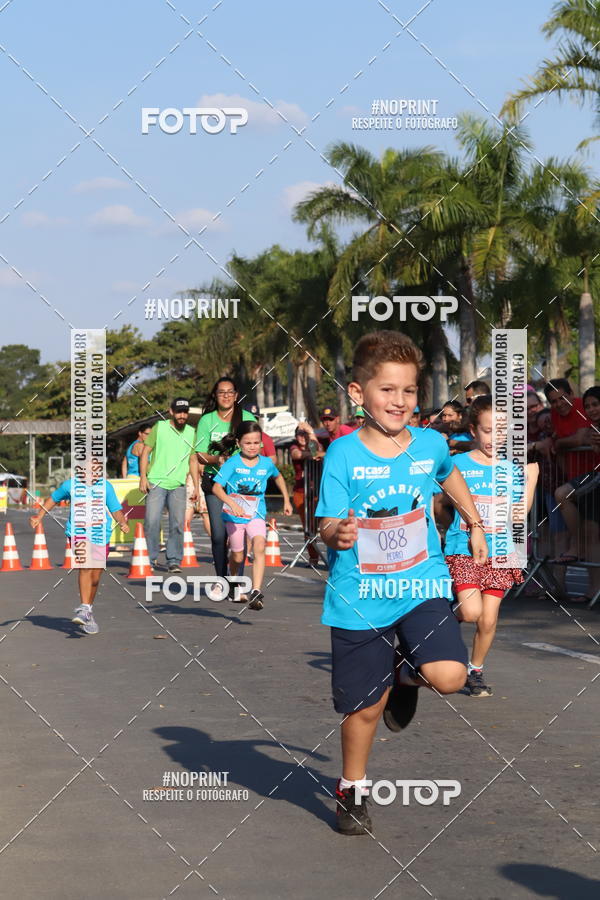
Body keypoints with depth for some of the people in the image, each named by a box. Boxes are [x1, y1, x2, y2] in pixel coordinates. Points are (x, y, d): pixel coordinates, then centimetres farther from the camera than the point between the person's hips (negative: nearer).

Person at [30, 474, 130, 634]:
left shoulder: (106, 487, -2)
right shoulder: (70, 485, -1)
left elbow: (115, 510, 3)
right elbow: (53, 499, 17)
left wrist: (123, 523, -16)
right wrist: (39, 516, 10)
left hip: (101, 535, 2)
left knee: (95, 578, 7)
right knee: (85, 567, -26)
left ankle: (88, 610, 29)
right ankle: (84, 609, -30)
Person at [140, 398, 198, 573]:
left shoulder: (191, 433, 12)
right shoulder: (159, 428, 1)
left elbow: (193, 460, 18)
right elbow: (145, 452, 2)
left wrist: (196, 486, 13)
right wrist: (143, 477, -7)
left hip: (178, 486, 3)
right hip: (156, 483, -3)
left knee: (178, 524, -1)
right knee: (152, 521, -8)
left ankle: (174, 560, 6)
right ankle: (149, 559, 2)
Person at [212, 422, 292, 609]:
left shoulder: (266, 463, -1)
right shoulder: (232, 463, -11)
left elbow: (278, 476, 23)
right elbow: (216, 487, -20)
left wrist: (286, 500, 22)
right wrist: (232, 503, -35)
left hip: (256, 515, 1)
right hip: (234, 516, -1)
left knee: (259, 547, -24)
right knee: (237, 557, 10)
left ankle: (256, 591, -33)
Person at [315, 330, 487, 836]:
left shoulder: (430, 444, -2)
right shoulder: (343, 455, -12)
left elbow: (451, 474, 22)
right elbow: (329, 524, -14)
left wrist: (475, 525, 24)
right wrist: (339, 534, -36)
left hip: (421, 585, 2)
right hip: (360, 595, -2)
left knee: (449, 676, -20)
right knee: (364, 705, 7)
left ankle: (408, 675, 17)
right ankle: (352, 790, 33)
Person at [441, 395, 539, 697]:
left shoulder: (511, 468, 4)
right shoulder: (457, 465, -3)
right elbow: (439, 504, 3)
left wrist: (531, 479, -4)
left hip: (499, 554, 3)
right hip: (463, 550, -3)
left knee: (489, 620, 3)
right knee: (471, 611, -19)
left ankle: (475, 670, 25)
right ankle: (454, 610, 16)